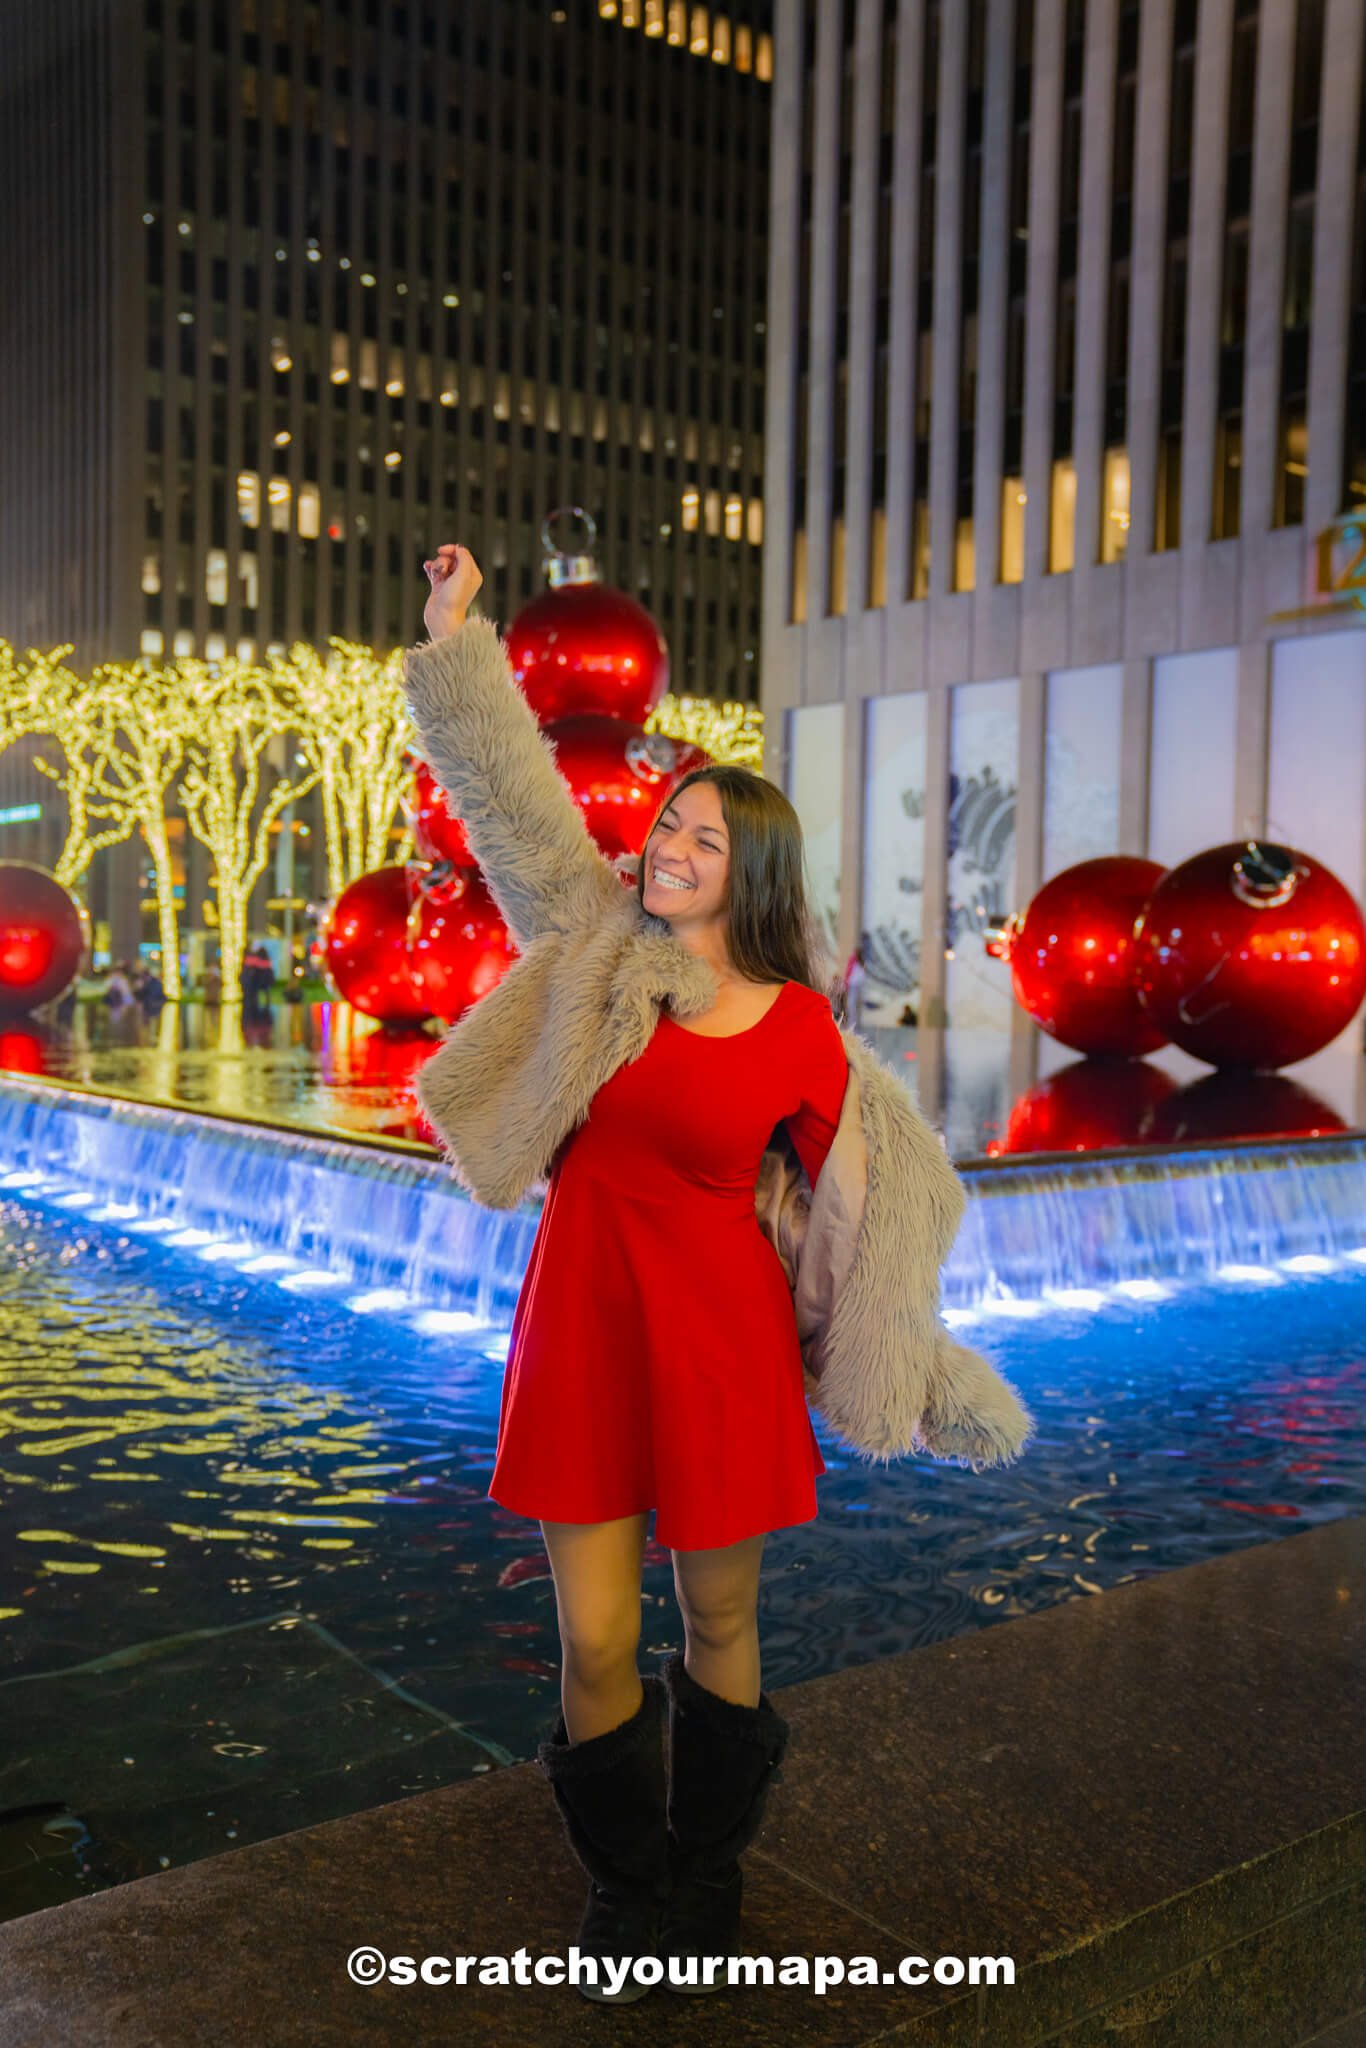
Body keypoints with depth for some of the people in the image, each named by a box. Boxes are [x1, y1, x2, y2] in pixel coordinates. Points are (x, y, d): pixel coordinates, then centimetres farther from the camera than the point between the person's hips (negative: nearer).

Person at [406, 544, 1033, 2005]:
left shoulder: (803, 1033, -5)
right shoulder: (601, 942, 1)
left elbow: (851, 1204, 2)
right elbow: (508, 785, 4)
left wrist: (896, 1372, 4)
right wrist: (454, 628, 4)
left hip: (720, 1338, -2)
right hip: (584, 1322, 2)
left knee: (718, 1630, 13)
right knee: (595, 1641, 5)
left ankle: (705, 1887, 38)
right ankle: (621, 1893, 31)